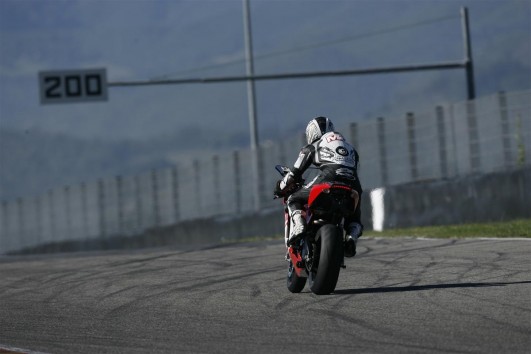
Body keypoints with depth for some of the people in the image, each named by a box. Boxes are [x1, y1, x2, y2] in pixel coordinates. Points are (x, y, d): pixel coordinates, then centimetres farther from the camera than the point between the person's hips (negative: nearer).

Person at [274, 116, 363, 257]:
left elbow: (295, 172, 21)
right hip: (352, 184, 4)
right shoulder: (349, 146, 35)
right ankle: (351, 237, -10)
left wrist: (281, 187, 37)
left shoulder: (312, 147, 23)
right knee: (354, 221, 26)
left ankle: (298, 225, -16)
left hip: (328, 178, -4)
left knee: (294, 200, 16)